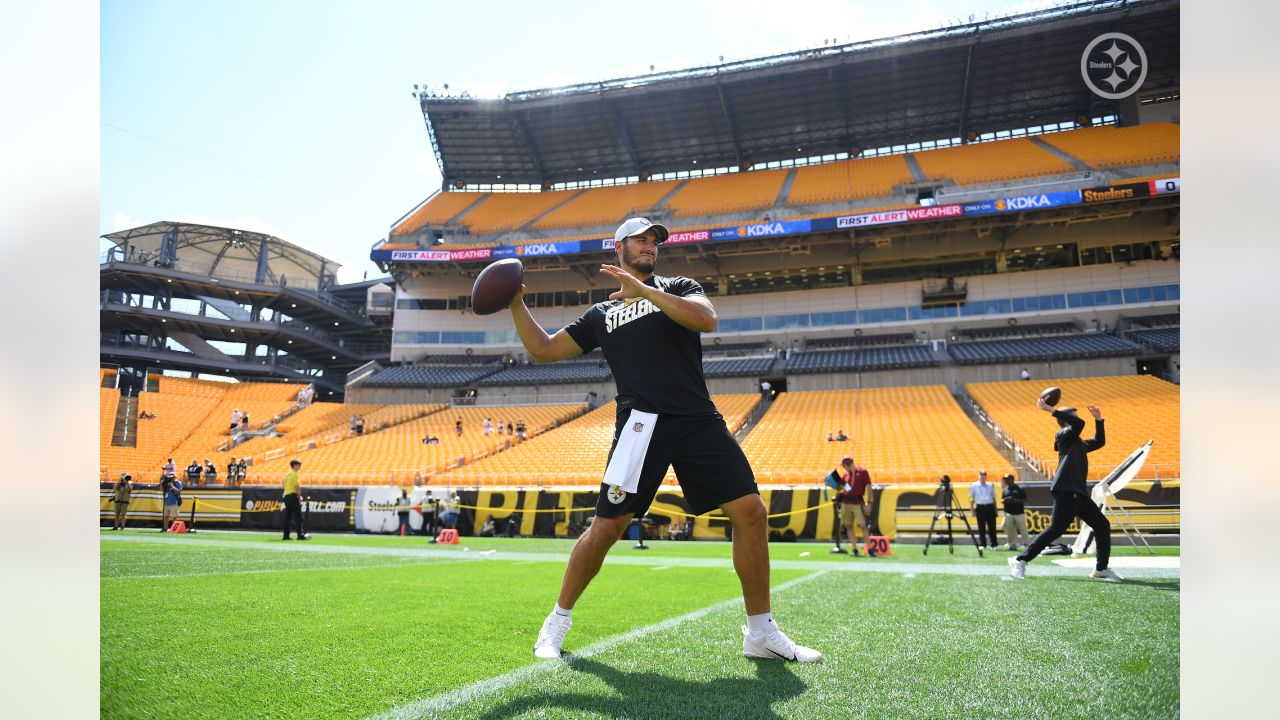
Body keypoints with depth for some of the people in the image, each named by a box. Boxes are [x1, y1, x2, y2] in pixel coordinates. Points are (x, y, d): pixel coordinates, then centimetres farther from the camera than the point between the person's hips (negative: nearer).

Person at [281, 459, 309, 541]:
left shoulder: (286, 474, 17)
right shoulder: (294, 474, -8)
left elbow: (284, 486, 18)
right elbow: (296, 486, -14)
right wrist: (299, 496, -8)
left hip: (286, 496, 9)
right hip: (293, 496, -9)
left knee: (287, 517, 10)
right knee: (298, 516, -8)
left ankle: (286, 535, 10)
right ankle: (300, 535, -13)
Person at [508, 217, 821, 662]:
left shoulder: (677, 288, 17)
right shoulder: (601, 314, 20)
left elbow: (707, 319, -5)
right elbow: (542, 350, 20)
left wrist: (645, 290, -12)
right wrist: (516, 303, 9)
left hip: (700, 421, 1)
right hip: (643, 422, -1)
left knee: (751, 511, -6)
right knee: (608, 526, -7)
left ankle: (761, 633, 8)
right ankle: (558, 620, 15)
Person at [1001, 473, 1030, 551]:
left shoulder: (1019, 489, -4)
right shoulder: (1005, 490, 12)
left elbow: (1025, 500, -5)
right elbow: (1002, 500, 18)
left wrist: (1016, 500, -19)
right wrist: (1004, 500, -5)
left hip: (1019, 513, -5)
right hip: (1008, 514, 5)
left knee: (1022, 529, -6)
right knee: (1010, 530, 5)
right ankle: (1012, 545, 13)